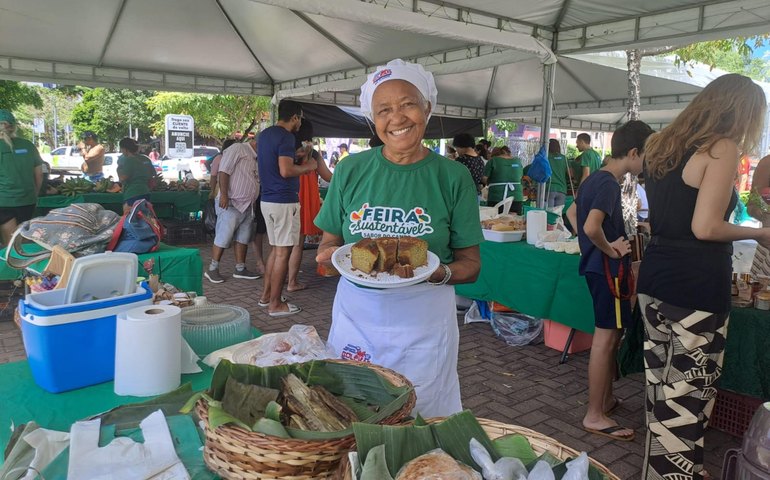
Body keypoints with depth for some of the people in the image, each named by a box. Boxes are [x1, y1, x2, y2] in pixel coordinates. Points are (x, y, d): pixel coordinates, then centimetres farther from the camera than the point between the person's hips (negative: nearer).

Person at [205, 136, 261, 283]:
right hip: (231, 204, -9)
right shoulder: (238, 148, -8)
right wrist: (224, 194, -23)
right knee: (223, 238, -6)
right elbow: (223, 171, -16)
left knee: (243, 238, 11)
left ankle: (240, 269, 19)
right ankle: (212, 270, 4)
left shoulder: (255, 159, 18)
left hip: (246, 206, 9)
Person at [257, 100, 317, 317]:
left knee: (276, 248, 18)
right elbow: (285, 171, -24)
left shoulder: (265, 134, 15)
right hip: (284, 201, -9)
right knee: (283, 252, -3)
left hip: (267, 199, 10)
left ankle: (266, 295, 24)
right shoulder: (286, 137, -14)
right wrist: (307, 166, -8)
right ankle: (275, 304, 3)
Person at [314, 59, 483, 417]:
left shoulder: (453, 177, -4)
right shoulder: (351, 171, 0)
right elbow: (328, 244, 8)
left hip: (424, 321, -1)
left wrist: (438, 272, -21)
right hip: (356, 314, 2)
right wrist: (333, 255, -15)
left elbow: (470, 265, -1)